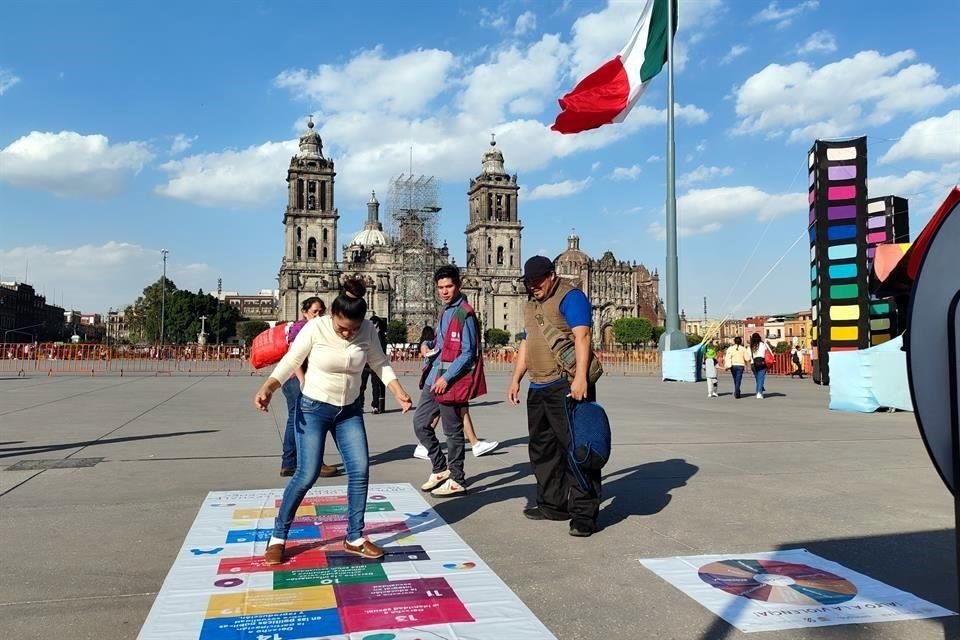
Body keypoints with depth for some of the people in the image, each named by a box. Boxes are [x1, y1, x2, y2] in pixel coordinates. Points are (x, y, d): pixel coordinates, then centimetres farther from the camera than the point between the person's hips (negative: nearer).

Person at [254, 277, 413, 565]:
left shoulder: (368, 331, -9)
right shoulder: (315, 328, -18)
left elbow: (380, 364, 2)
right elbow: (290, 362, -13)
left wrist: (398, 392, -11)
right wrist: (268, 388, -29)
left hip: (349, 411, 4)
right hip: (313, 408, -4)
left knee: (360, 470, -4)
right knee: (307, 474, -8)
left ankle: (354, 538, 12)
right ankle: (278, 538, 10)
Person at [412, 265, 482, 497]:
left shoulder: (464, 314, -12)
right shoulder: (445, 312, 16)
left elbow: (468, 353, -17)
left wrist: (446, 377, -20)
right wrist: (429, 345, 7)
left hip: (451, 380, -9)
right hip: (434, 378, 10)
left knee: (453, 431, 0)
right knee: (420, 423, 13)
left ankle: (456, 480, 12)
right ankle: (440, 468, 27)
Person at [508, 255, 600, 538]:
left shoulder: (569, 297, -7)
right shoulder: (531, 305, 21)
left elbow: (581, 335, -19)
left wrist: (580, 377, -29)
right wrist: (516, 380, 21)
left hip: (567, 386, -9)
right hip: (538, 388, 9)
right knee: (542, 448, 14)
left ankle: (584, 513, -4)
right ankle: (553, 504, 24)